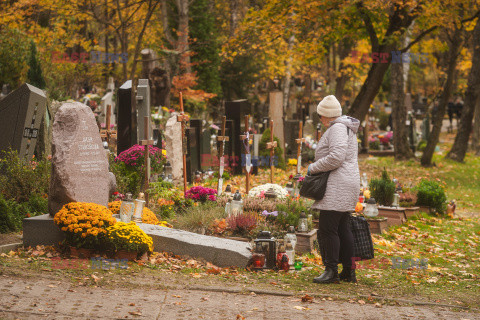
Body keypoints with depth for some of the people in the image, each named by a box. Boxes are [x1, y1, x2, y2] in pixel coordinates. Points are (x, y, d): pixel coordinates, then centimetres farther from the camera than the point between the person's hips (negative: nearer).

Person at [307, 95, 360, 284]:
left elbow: (336, 157, -23)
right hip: (347, 185, 11)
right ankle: (349, 271, 13)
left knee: (327, 229, -10)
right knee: (342, 229, 11)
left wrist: (313, 168, -12)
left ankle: (331, 271, -10)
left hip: (338, 186, -11)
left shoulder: (337, 128, -12)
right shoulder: (347, 128, 20)